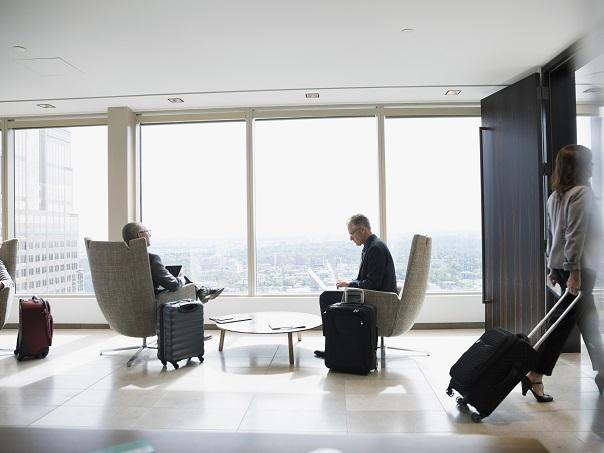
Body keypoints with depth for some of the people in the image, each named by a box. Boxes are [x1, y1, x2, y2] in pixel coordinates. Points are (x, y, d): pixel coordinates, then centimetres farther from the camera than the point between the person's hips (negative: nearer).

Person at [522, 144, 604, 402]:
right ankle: (535, 376, -2)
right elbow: (575, 235, -20)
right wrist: (575, 272, -20)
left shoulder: (555, 195, 13)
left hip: (560, 265, 9)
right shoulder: (582, 192, -13)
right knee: (564, 322, -4)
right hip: (578, 267, -9)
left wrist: (553, 267, 20)